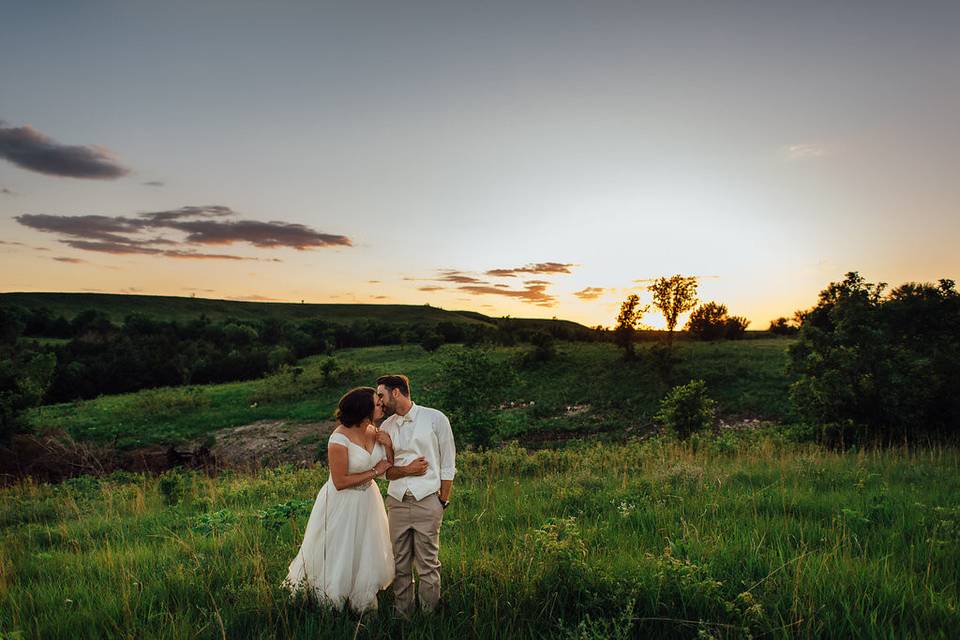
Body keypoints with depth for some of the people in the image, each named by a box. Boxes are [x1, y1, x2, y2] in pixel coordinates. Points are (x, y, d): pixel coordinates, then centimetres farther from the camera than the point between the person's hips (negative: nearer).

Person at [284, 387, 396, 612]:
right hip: (343, 504, -7)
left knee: (368, 554, 20)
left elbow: (389, 467, 0)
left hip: (368, 500, 7)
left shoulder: (374, 431, -6)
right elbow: (340, 482, -23)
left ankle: (363, 603, 40)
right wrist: (374, 471, -19)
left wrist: (388, 445, -17)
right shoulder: (339, 439, -27)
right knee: (340, 555, 12)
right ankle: (333, 604, 36)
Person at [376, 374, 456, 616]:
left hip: (427, 501, -4)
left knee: (428, 564, 1)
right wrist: (406, 470, -7)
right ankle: (402, 616, 22)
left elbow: (448, 465, 0)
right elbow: (384, 470, 12)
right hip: (396, 502, 4)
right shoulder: (385, 428, 10)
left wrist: (442, 501, -2)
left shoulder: (435, 419, -2)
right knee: (399, 564, 9)